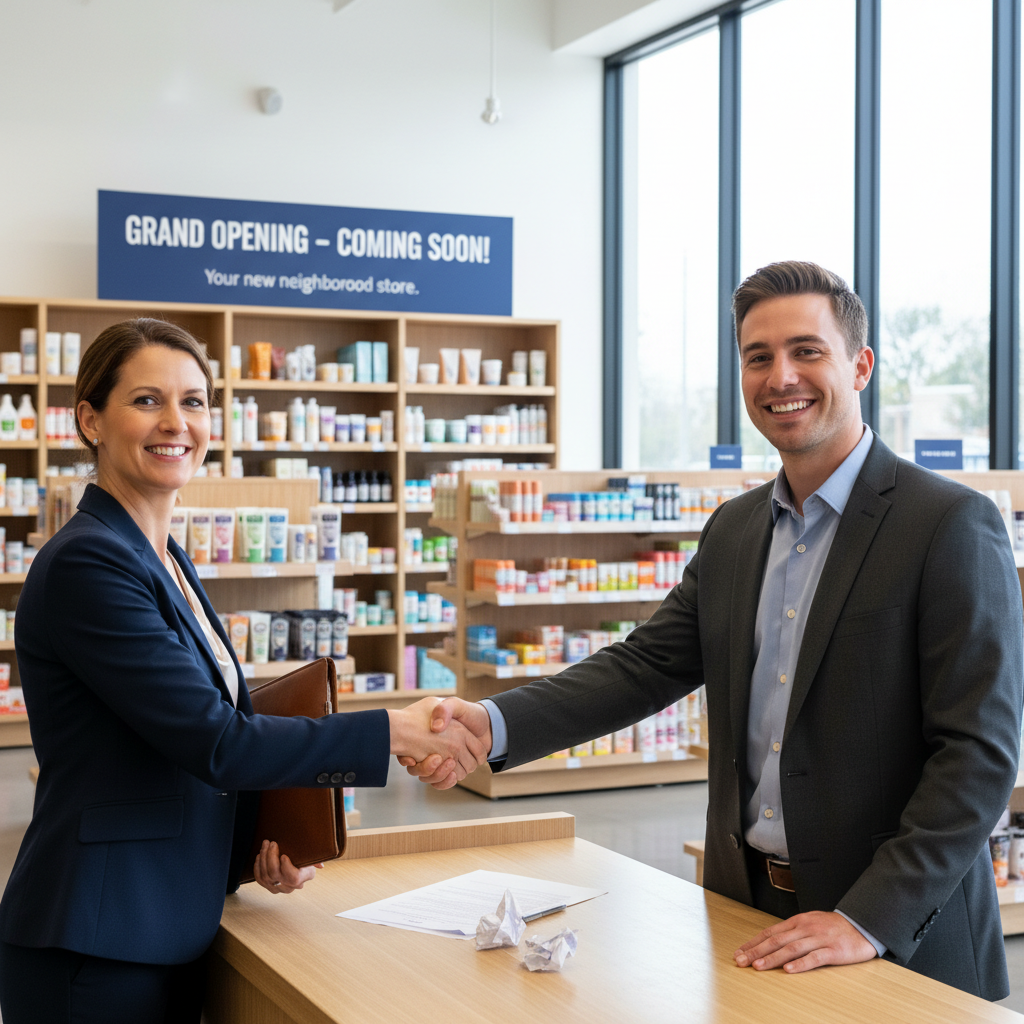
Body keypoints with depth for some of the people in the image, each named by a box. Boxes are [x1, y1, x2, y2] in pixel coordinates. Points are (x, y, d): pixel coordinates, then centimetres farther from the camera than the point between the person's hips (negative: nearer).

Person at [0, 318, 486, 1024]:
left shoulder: (167, 562, 12)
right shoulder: (86, 564, -17)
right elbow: (213, 740, -21)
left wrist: (260, 843, 3)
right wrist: (395, 733, -19)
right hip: (95, 955, -8)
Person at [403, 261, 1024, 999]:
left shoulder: (954, 526, -13)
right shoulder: (733, 530, 8)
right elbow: (646, 665, 4)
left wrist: (871, 920, -22)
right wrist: (493, 724, -11)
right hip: (747, 908, 6)